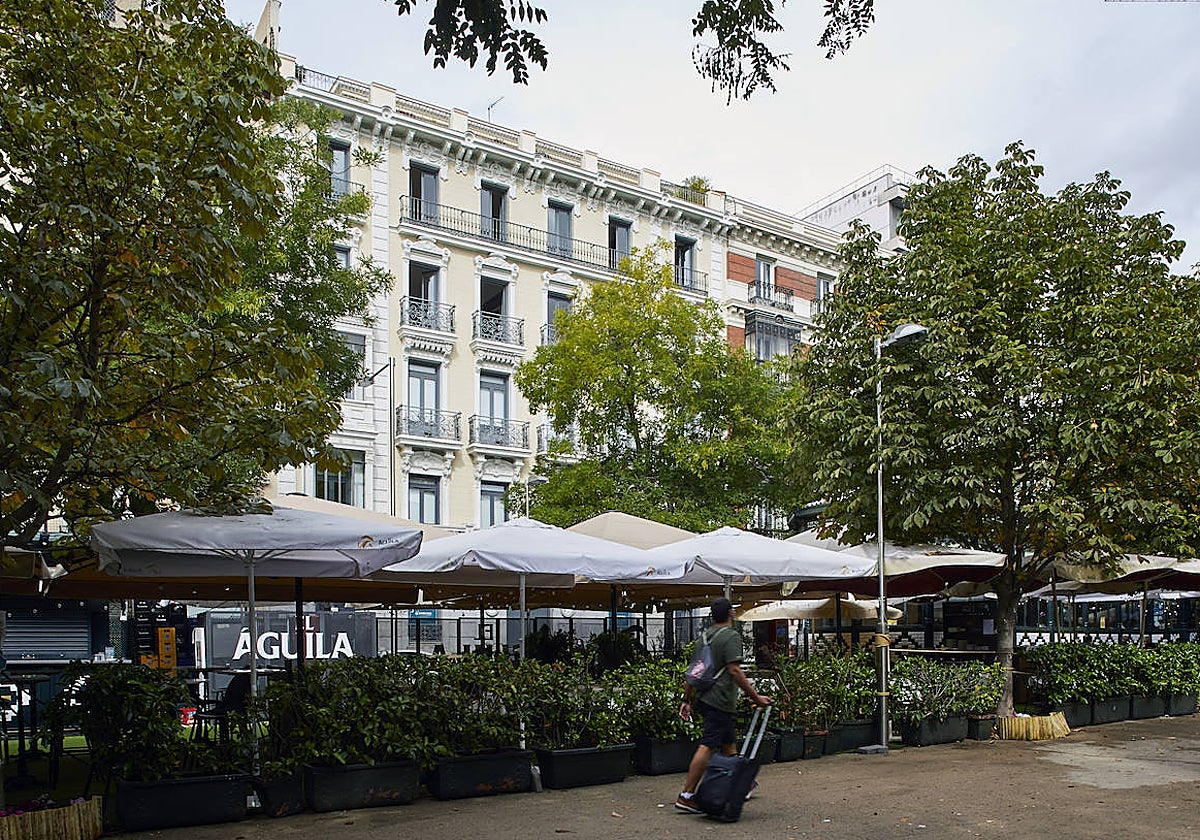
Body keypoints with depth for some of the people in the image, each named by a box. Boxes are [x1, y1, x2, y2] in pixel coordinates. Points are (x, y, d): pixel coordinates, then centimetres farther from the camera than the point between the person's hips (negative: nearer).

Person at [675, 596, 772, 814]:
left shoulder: (705, 635, 15)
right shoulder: (731, 636, -10)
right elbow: (734, 670, -19)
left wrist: (686, 700, 20)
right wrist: (755, 696, -16)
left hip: (703, 698, 9)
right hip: (720, 701, -9)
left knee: (729, 743, 20)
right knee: (707, 747, -9)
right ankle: (686, 796, -11)